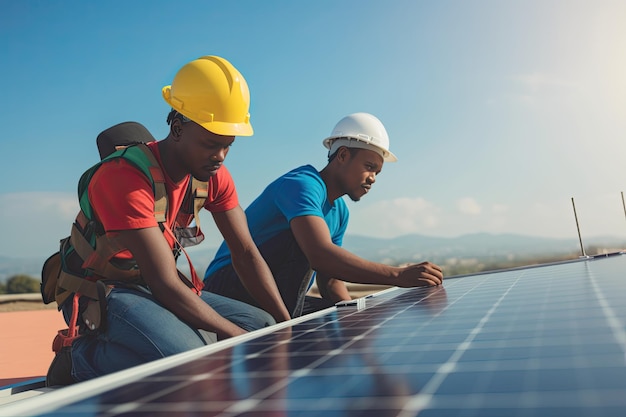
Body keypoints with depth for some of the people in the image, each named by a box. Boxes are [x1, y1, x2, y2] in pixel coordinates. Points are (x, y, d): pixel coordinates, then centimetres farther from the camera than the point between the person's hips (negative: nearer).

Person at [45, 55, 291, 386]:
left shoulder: (215, 175, -2)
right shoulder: (124, 176, -26)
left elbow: (246, 253, 0)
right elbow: (165, 284, -29)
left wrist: (287, 327, -9)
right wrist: (241, 338, -24)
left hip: (155, 289, 8)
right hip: (99, 293, -8)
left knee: (265, 325, -8)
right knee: (188, 357, -35)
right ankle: (80, 356, -8)